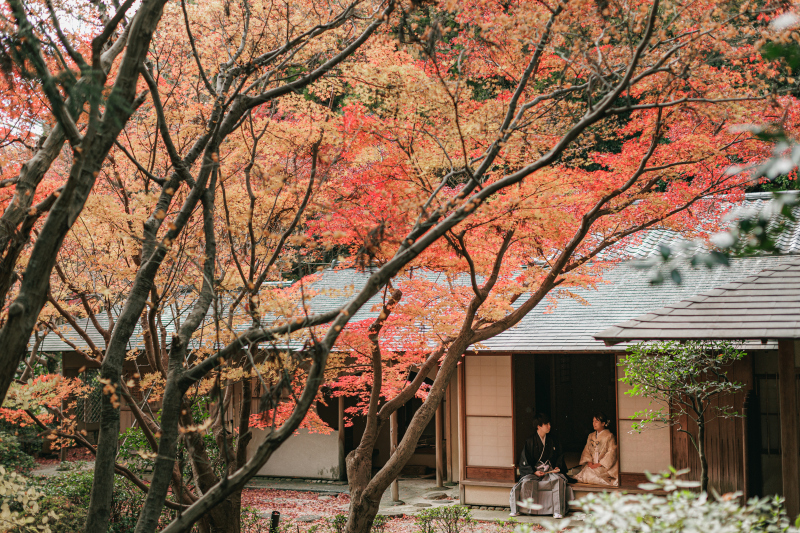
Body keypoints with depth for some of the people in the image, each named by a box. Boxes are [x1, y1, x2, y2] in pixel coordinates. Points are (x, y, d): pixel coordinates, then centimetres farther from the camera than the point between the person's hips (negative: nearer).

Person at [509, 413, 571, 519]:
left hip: (550, 470, 2)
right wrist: (534, 471, -14)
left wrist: (557, 467, -2)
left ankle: (557, 511, -28)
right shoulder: (531, 442, 1)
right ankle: (516, 510, -18)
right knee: (526, 482, -33)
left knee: (559, 480, -32)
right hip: (534, 470, -2)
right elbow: (524, 460, -1)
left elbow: (559, 456, 18)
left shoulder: (552, 441, 12)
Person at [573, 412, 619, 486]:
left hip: (604, 466, -5)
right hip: (592, 465, 5)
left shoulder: (609, 436, -2)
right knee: (584, 471, -25)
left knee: (589, 473, -30)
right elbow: (586, 450, 15)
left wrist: (599, 464, -16)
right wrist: (589, 461, -6)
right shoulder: (591, 436, 18)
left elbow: (611, 453, -8)